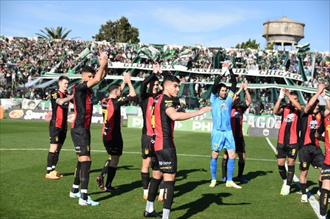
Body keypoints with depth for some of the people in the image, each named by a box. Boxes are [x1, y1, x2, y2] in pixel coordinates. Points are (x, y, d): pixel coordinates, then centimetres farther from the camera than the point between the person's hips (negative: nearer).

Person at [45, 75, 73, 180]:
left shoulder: (66, 95, 13)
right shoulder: (55, 94, -8)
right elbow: (60, 101, -28)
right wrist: (72, 96, -32)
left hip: (63, 125, 8)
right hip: (55, 125, -7)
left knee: (58, 148, 9)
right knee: (54, 147, -9)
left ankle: (53, 170, 16)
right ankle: (49, 172, -7)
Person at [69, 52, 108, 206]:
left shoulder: (88, 89, 11)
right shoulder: (79, 88, -14)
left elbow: (101, 77, 15)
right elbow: (98, 79, -24)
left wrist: (105, 64, 0)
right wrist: (102, 64, -12)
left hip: (84, 129, 10)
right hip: (79, 130, -10)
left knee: (82, 160, 16)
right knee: (86, 160, -14)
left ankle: (75, 191, 28)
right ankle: (84, 198, -15)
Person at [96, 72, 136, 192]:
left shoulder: (104, 101, 5)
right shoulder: (115, 102, -16)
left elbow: (117, 92, 23)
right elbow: (132, 95, -19)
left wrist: (124, 82, 20)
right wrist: (129, 82, -8)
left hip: (105, 135, 8)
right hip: (114, 135, -8)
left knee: (112, 158, 23)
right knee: (114, 160, 3)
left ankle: (101, 176, 10)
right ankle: (108, 186, 5)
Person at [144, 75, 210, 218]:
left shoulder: (160, 99, 15)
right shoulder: (167, 100, -15)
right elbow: (174, 116, -36)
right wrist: (198, 112, -37)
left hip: (158, 144, 10)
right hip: (165, 145, -10)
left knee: (157, 176, 20)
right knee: (169, 178, -10)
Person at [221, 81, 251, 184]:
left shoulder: (241, 108, 7)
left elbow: (249, 101, 2)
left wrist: (246, 90, -7)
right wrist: (240, 90, -23)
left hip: (239, 136, 5)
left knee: (242, 157, 4)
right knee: (226, 155, 0)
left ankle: (240, 176, 18)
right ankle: (224, 176, 10)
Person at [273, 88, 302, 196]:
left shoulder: (297, 110, 0)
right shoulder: (284, 108, 3)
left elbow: (299, 107, -24)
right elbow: (275, 111, -16)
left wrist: (288, 95, -24)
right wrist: (280, 97, -22)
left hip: (293, 142, -2)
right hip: (281, 141, 2)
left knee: (291, 163, 2)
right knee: (280, 164, 5)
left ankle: (288, 186, 11)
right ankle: (285, 181, 30)